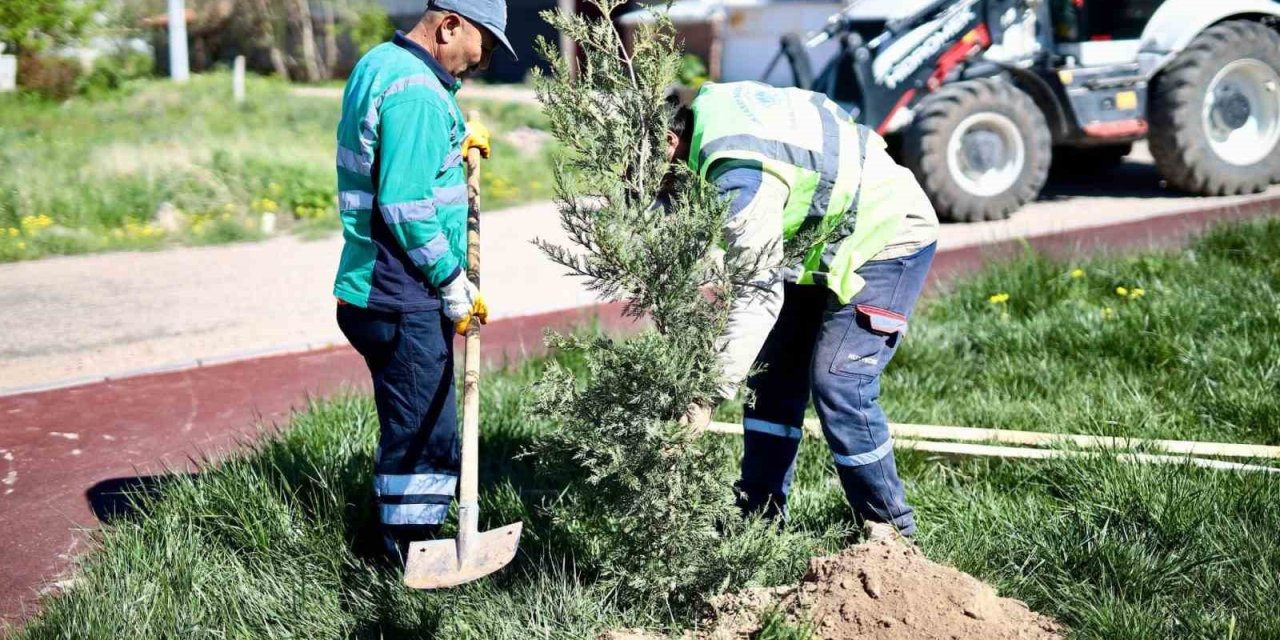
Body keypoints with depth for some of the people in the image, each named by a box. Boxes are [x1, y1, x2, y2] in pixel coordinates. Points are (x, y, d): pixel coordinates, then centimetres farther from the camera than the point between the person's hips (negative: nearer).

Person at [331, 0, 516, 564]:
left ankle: (402, 549, 29)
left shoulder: (378, 63, 13)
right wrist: (453, 284, -14)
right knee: (424, 436, -3)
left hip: (371, 292, 11)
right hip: (406, 304, -11)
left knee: (410, 428, 18)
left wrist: (456, 132, 16)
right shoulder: (416, 94, -19)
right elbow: (408, 207, -24)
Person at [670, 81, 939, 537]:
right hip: (828, 238, 10)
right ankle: (760, 511, 17)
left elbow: (758, 294, -34)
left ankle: (890, 528, 0)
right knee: (774, 369, 8)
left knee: (837, 384, -17)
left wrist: (709, 394, -32)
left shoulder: (741, 176, -34)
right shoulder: (708, 105, -6)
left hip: (889, 238, -10)